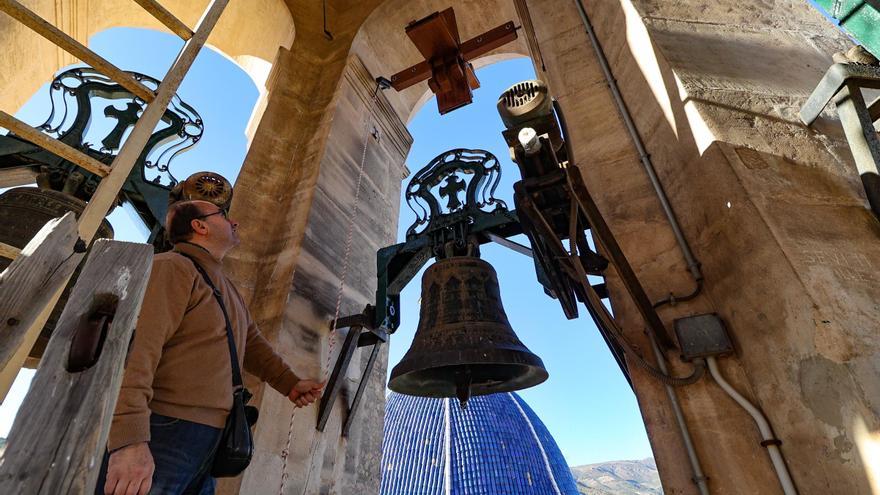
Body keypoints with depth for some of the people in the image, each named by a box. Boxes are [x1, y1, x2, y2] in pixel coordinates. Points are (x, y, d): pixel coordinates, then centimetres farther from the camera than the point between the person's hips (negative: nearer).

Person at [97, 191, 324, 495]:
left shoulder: (227, 288, 19)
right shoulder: (172, 268, -11)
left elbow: (250, 343, 24)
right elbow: (135, 350, -22)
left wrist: (290, 383, 20)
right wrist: (129, 440, -29)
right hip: (158, 437, -9)